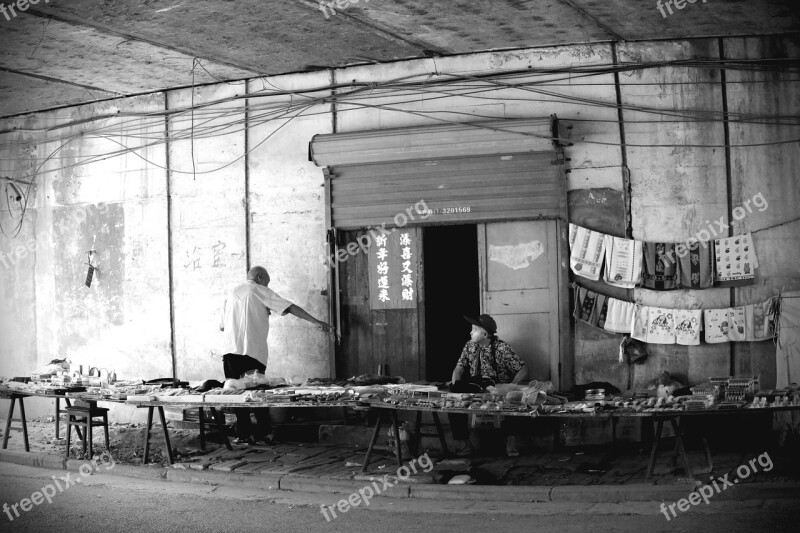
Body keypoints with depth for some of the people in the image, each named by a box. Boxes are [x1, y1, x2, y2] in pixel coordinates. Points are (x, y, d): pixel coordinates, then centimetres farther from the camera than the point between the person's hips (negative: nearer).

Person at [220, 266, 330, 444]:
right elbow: (290, 308, -2)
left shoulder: (232, 293, 20)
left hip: (230, 349, 3)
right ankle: (265, 431, 6)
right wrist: (316, 321, -3)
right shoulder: (260, 291, 6)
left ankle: (245, 433, 1)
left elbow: (222, 326, 22)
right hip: (253, 350, -3)